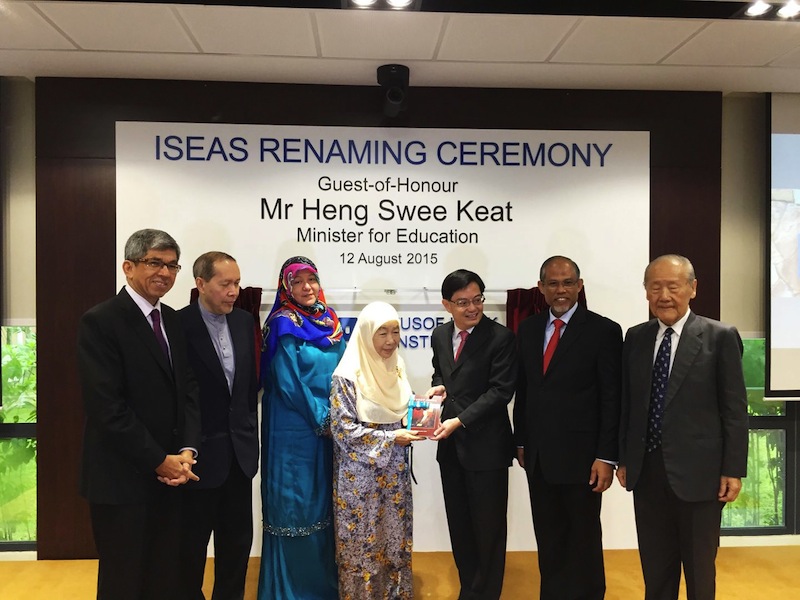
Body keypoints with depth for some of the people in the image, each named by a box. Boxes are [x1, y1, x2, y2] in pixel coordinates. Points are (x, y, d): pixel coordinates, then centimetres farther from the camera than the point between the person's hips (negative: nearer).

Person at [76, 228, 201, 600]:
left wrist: (187, 451, -7)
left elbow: (187, 389, 7)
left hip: (170, 476, 6)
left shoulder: (172, 320, 9)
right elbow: (106, 407, -18)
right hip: (122, 479, -6)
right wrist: (160, 461, -15)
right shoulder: (100, 322, -13)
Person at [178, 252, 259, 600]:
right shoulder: (179, 324, -15)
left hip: (240, 449, 6)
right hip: (201, 451, -5)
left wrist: (250, 427, 10)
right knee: (192, 542, 13)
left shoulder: (244, 321, 3)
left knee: (238, 538, 17)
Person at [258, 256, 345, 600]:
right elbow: (288, 382, -15)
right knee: (294, 503, 3)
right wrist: (321, 420, -12)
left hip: (331, 427, 6)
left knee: (325, 502, 14)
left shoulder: (329, 320, 8)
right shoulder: (284, 325, -10)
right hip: (295, 429, -6)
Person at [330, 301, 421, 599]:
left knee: (395, 538, 16)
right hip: (361, 476, -6)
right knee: (364, 542, 7)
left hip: (394, 472, 6)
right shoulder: (348, 376, -17)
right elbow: (343, 429, -17)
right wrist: (391, 438, -21)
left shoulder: (396, 367, 3)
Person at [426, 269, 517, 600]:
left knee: (488, 528, 10)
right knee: (459, 526, 18)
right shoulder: (440, 335, 6)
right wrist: (438, 387, -1)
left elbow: (500, 390, -17)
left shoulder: (500, 337, -13)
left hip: (486, 446, -6)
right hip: (450, 445, 6)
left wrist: (460, 420, -23)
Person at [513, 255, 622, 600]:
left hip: (580, 455, -4)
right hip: (537, 455, 5)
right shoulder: (528, 329, 6)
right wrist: (521, 441, 10)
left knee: (584, 538, 13)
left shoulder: (603, 331, -9)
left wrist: (606, 457, -13)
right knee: (548, 537, 17)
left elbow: (612, 400, -10)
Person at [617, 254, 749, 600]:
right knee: (655, 569, 16)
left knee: (700, 569, 15)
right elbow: (627, 402, 8)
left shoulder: (720, 337, -6)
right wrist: (623, 458, 8)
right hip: (647, 471, 4)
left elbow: (735, 409, -6)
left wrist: (733, 470, -8)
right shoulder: (635, 337, 5)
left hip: (697, 472, -3)